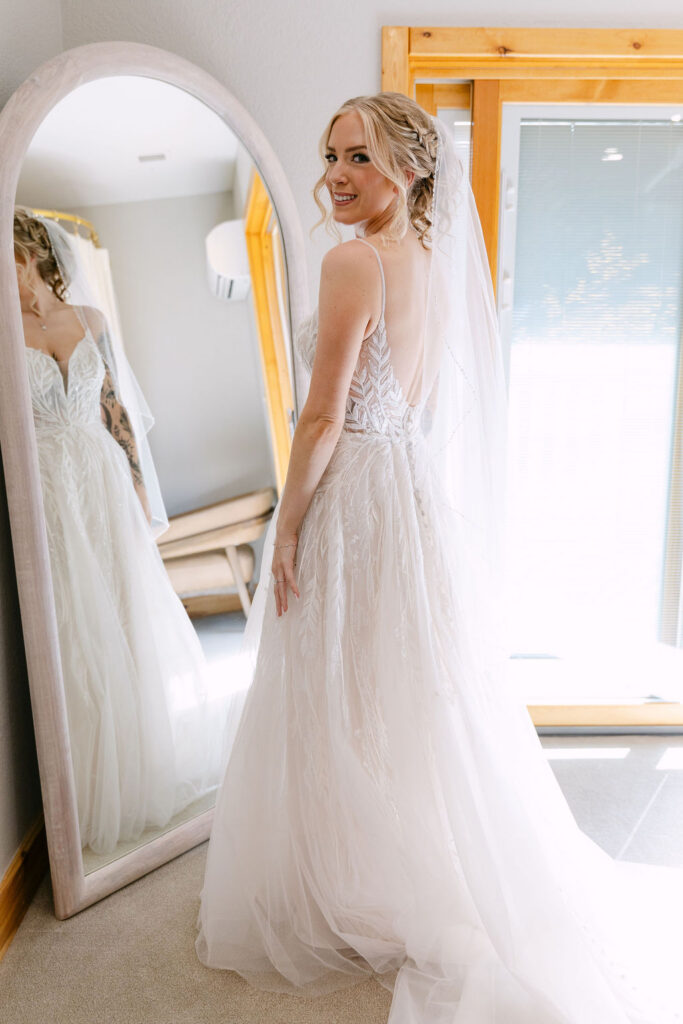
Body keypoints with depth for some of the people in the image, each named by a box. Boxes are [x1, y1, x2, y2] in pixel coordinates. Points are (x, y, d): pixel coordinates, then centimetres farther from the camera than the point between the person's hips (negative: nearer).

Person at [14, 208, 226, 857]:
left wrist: (139, 485, 8)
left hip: (107, 484, 3)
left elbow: (115, 407, 9)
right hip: (49, 493, -3)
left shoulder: (90, 319, 6)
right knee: (75, 631, 4)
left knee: (135, 619, 12)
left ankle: (150, 760, 35)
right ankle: (97, 787, 24)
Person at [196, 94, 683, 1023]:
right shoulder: (436, 263, 11)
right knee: (419, 703, 20)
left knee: (344, 711, 8)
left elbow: (324, 416, -18)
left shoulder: (356, 259, -15)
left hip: (356, 497, -9)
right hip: (423, 487, 9)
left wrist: (286, 528, -8)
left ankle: (356, 900, 31)